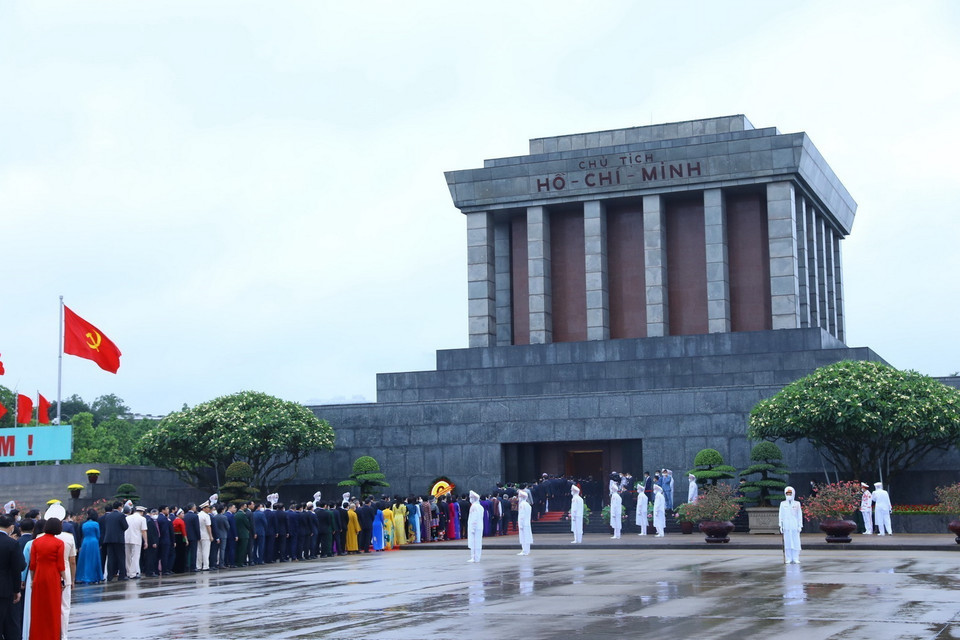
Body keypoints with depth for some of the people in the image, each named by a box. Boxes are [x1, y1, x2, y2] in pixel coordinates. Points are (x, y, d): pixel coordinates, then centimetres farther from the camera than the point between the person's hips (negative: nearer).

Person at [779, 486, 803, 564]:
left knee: (796, 542, -3)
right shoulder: (783, 504, 8)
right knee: (787, 542, 0)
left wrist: (800, 526, 0)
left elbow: (800, 515, 5)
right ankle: (788, 559, 3)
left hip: (795, 526, -1)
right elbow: (781, 515, 9)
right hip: (786, 526, 1)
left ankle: (796, 559, 1)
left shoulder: (797, 504, 4)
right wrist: (781, 526, 3)